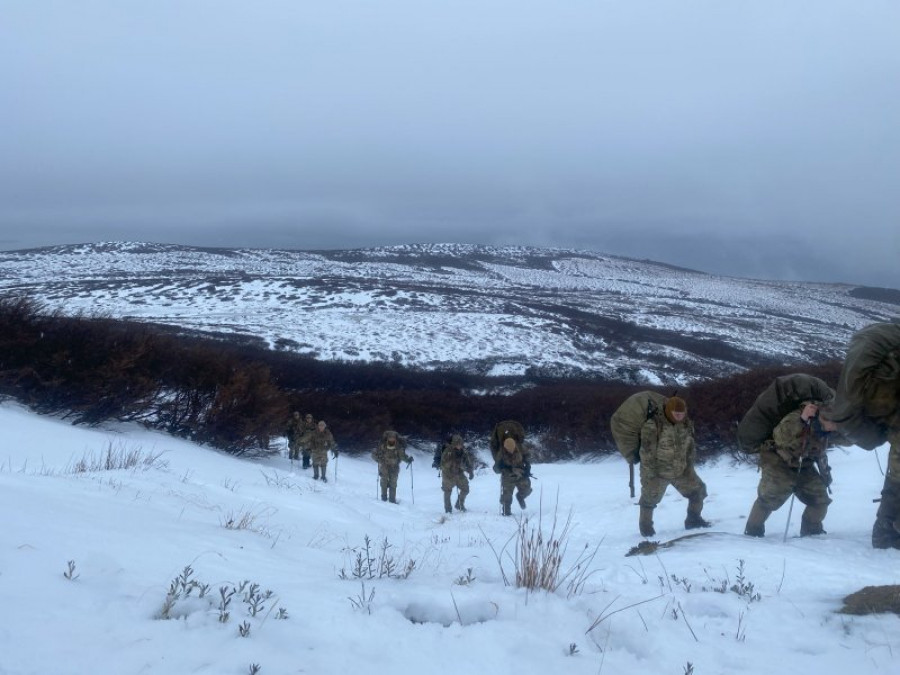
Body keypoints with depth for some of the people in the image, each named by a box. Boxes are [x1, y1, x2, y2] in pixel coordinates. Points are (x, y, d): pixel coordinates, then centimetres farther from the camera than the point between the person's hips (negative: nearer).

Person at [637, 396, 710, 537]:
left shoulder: (686, 424, -4)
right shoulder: (652, 426, -25)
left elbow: (691, 447, 7)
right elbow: (647, 452, -23)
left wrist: (689, 466, 2)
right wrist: (649, 475, -21)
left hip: (681, 471, 5)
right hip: (658, 472, -5)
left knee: (698, 489, 9)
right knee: (649, 499, 2)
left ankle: (693, 519, 27)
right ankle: (645, 525, 23)